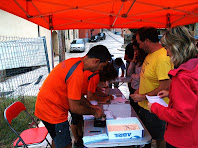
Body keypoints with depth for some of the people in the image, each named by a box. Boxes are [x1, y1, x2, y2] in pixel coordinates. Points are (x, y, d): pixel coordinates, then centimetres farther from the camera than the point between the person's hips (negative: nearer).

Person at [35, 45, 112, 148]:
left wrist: (90, 106, 11)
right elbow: (75, 108, -23)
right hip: (52, 111, -10)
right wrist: (94, 112, -7)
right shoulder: (77, 74, -29)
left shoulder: (74, 61, 0)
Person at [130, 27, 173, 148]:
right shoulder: (150, 54, 5)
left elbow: (166, 87, -28)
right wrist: (139, 91, 10)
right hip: (145, 106, 9)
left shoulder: (162, 58, -26)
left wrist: (143, 97, -21)